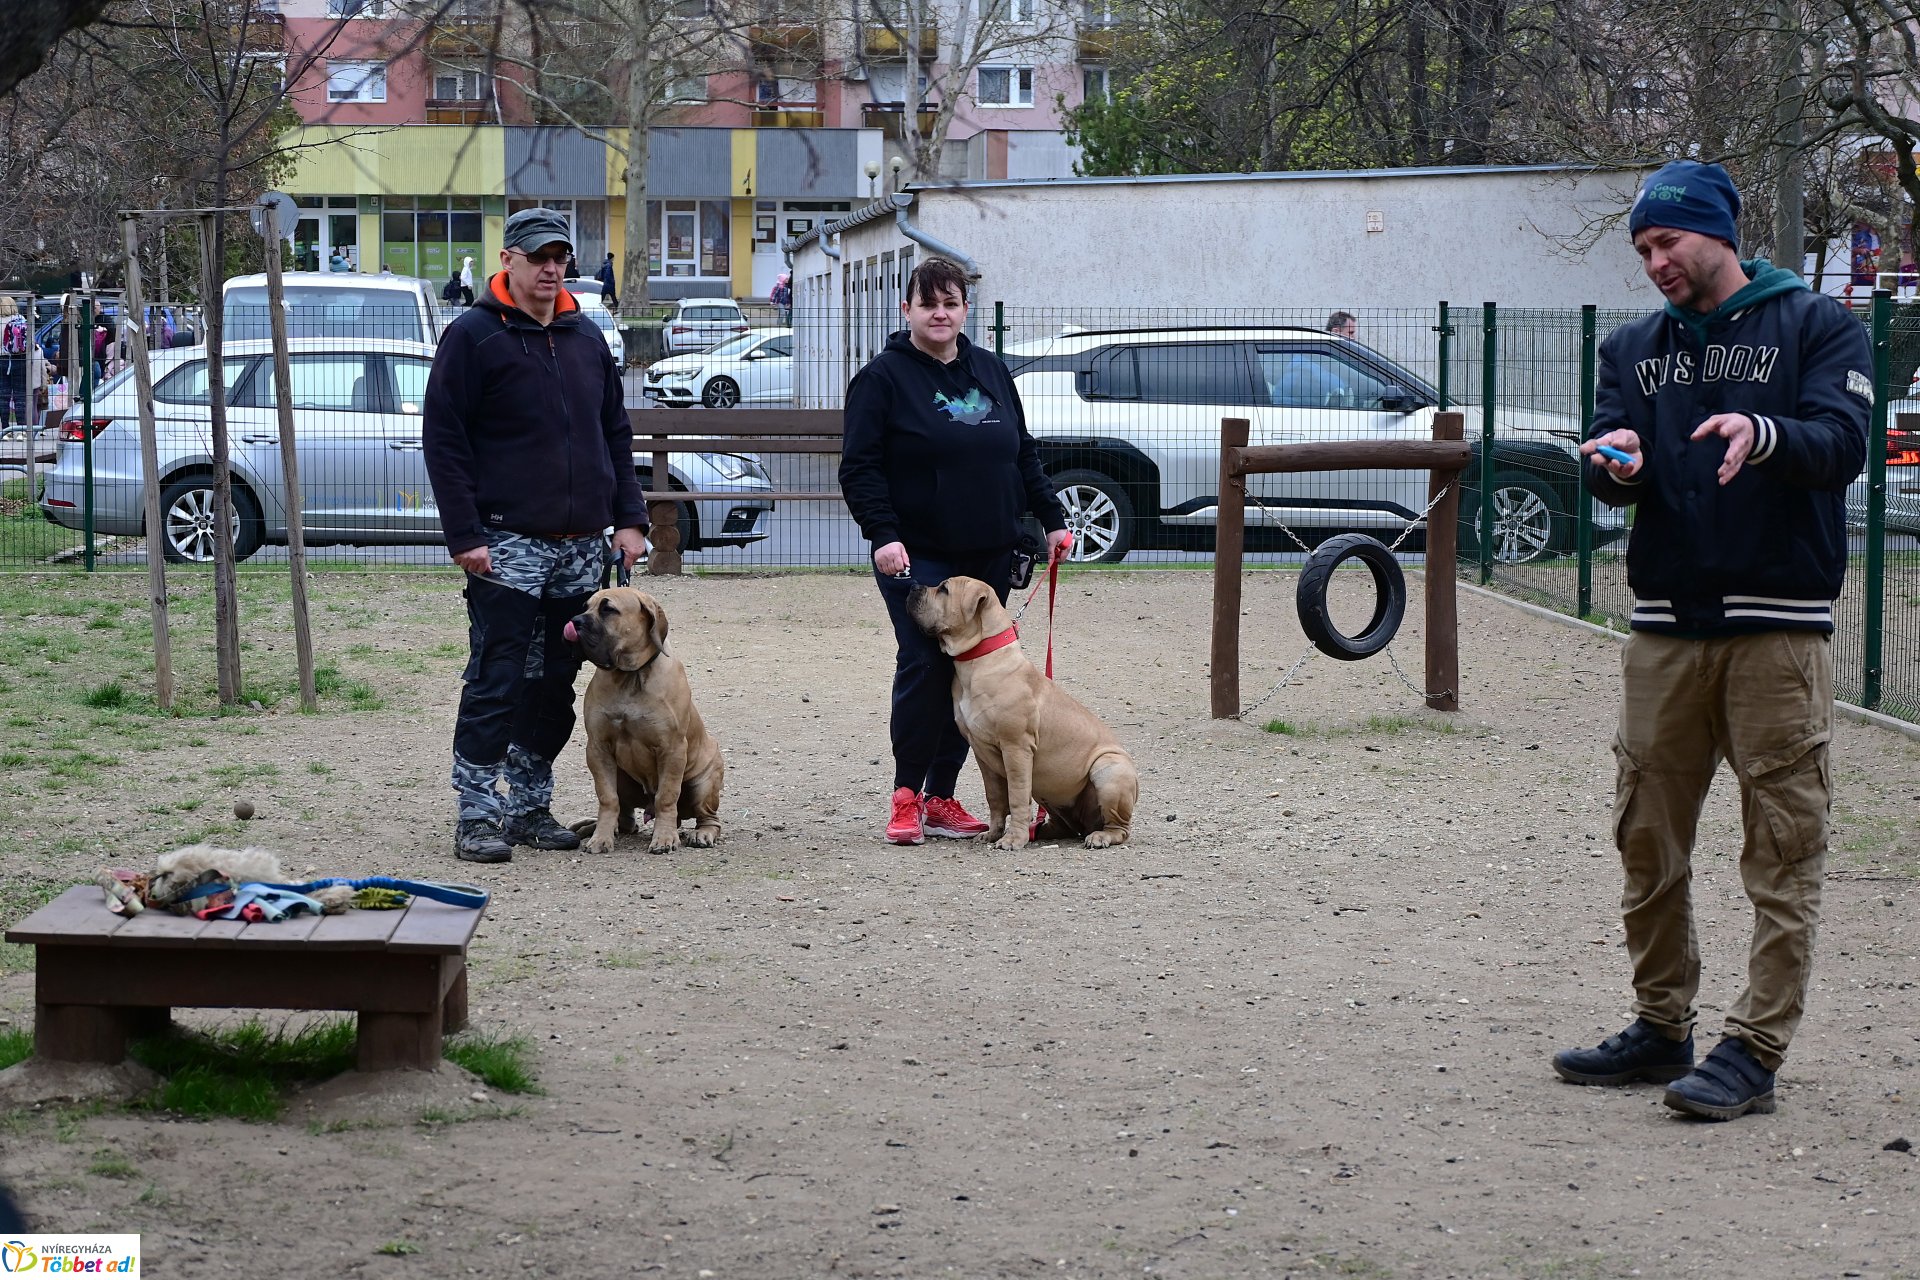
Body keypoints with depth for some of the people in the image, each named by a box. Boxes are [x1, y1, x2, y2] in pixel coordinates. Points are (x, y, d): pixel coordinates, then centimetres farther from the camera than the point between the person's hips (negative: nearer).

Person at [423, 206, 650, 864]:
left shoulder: (586, 339, 15)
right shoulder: (473, 335, -3)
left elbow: (616, 435, 20)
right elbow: (443, 440, -7)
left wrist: (629, 518, 9)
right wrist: (465, 535, -14)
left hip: (582, 549, 6)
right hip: (507, 545, -6)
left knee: (554, 686, 9)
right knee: (495, 683, -7)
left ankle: (530, 807, 18)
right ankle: (478, 816, -3)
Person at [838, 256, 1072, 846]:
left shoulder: (991, 373, 14)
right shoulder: (883, 378, -3)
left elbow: (1025, 457, 20)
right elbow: (860, 468, -8)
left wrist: (1051, 519, 12)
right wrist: (883, 534, -19)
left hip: (987, 555, 5)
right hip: (917, 555, -5)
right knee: (923, 665, -11)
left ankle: (941, 796, 12)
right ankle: (907, 796, -1)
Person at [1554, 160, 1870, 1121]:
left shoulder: (1816, 327, 4)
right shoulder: (1635, 349, 17)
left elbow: (1842, 445, -10)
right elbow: (1609, 465, 8)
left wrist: (1764, 432, -30)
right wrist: (1616, 463, -17)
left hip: (1778, 631, -4)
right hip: (1665, 628, 5)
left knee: (1783, 849, -5)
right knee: (1647, 841, 7)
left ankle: (1755, 1049, -3)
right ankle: (1661, 1030, 18)